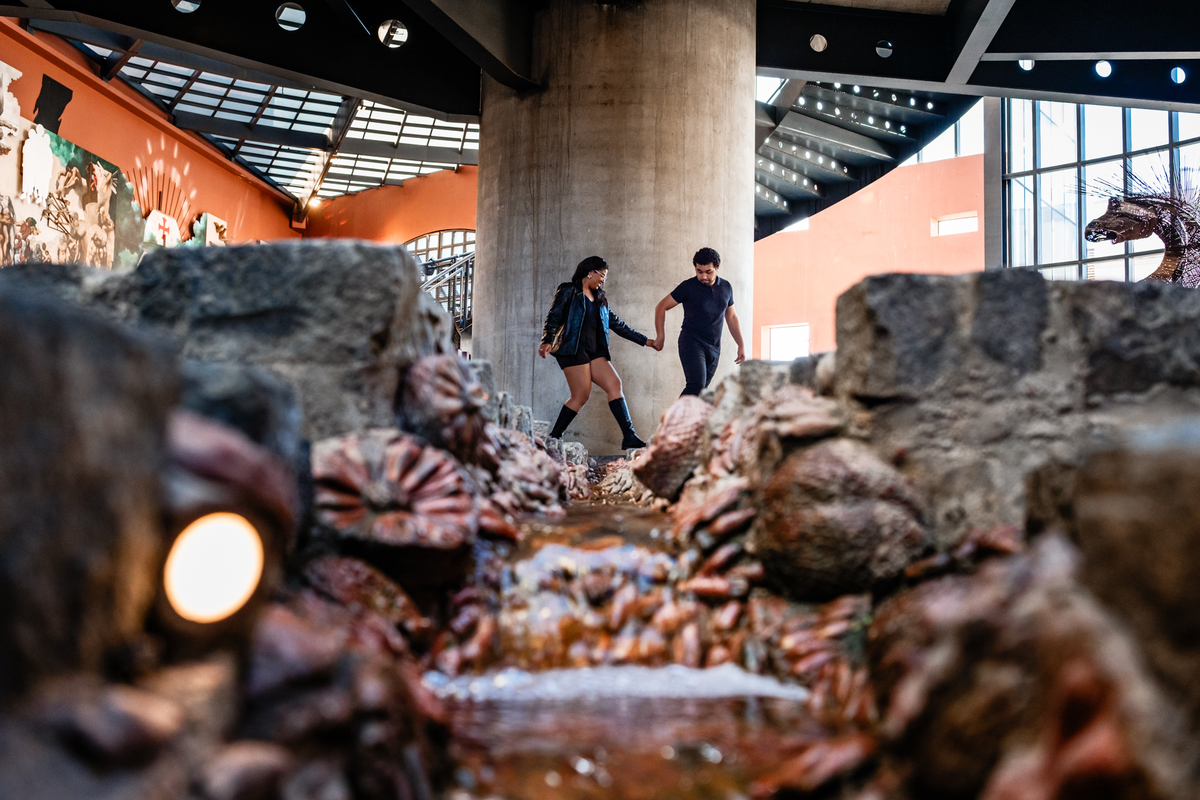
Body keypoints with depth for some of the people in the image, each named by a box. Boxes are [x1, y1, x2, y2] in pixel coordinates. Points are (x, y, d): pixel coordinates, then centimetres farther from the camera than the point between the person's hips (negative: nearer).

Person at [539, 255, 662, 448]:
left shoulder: (599, 299, 21)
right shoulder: (569, 291, 2)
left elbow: (617, 325, 23)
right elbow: (553, 318, -6)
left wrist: (645, 341, 21)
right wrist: (547, 341, -24)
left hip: (594, 351, 7)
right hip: (573, 350, -7)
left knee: (614, 385, -8)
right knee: (581, 395, -13)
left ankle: (629, 437, -13)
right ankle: (554, 437, -1)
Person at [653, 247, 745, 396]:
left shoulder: (726, 287, 9)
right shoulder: (688, 287, -5)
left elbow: (731, 317, 20)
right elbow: (661, 307, 0)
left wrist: (741, 345, 16)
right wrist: (660, 337, -4)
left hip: (714, 348, 5)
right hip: (692, 343, -5)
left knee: (701, 390, 3)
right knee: (697, 385, -22)